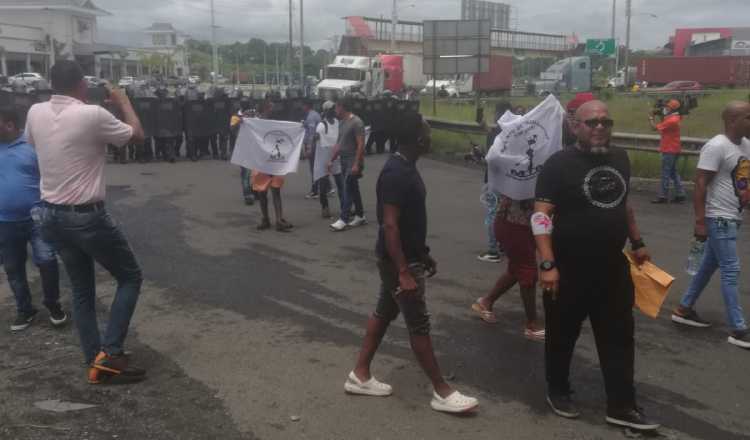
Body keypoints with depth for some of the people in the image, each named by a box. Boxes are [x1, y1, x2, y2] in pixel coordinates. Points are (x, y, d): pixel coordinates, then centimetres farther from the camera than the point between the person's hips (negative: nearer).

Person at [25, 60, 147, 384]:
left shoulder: (35, 113, 1)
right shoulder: (93, 115, -17)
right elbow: (137, 136, -3)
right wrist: (124, 102, 13)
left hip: (51, 215, 7)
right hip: (87, 216, -6)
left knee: (82, 291, 16)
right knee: (130, 277, 11)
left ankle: (96, 362, 20)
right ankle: (110, 352, 2)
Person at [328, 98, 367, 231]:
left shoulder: (356, 122, -14)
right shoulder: (342, 123, 12)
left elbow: (361, 144, -18)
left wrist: (356, 164, -22)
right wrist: (332, 160, 16)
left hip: (353, 161, -8)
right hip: (344, 160, 8)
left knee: (347, 189, -9)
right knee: (353, 189, 13)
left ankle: (344, 220, -7)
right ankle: (360, 216, 22)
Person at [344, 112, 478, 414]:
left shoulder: (406, 167, 7)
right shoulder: (396, 173, -24)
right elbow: (389, 225, -26)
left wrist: (424, 254, 21)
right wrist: (404, 273, -27)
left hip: (407, 256, 10)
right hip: (399, 261, -10)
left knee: (384, 313, 17)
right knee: (419, 324, -1)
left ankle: (359, 375, 27)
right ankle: (441, 392, 11)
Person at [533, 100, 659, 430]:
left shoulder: (620, 159, 6)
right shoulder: (560, 164, -14)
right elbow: (541, 216, -17)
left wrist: (637, 243, 21)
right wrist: (547, 264, -24)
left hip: (613, 268, 6)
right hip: (569, 269, -5)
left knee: (619, 338, 10)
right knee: (563, 335, 12)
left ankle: (621, 406, 21)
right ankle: (558, 391, 33)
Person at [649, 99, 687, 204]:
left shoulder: (671, 120, -20)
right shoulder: (674, 118, 10)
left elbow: (655, 127, -19)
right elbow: (662, 126, 16)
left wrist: (651, 118, -3)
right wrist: (661, 116, 7)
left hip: (669, 151, -10)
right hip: (673, 150, 10)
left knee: (665, 174, -4)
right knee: (673, 172, 13)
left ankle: (663, 197, 0)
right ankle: (680, 195, 14)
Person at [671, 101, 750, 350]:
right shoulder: (716, 147, -16)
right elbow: (700, 184, -18)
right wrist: (700, 222, -20)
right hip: (719, 219, -8)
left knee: (709, 266, 16)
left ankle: (684, 309, 28)